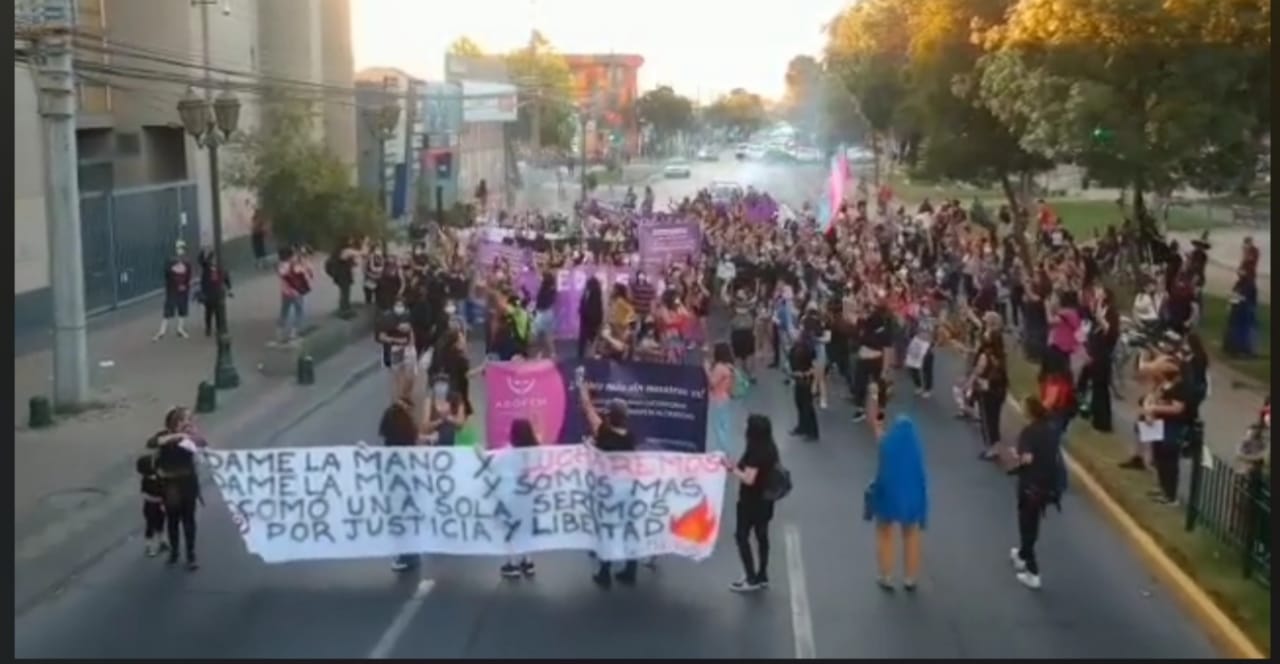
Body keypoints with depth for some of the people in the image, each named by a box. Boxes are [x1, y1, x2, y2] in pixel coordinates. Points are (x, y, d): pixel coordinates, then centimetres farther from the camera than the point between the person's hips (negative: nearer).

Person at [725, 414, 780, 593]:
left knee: (741, 536, 4)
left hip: (751, 501, -9)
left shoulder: (755, 452, -25)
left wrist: (732, 468, -15)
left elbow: (749, 479, -27)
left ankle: (752, 579, 7)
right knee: (762, 536, 15)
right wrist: (737, 466, 10)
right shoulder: (770, 448, 3)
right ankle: (762, 577, 23)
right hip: (765, 500, 9)